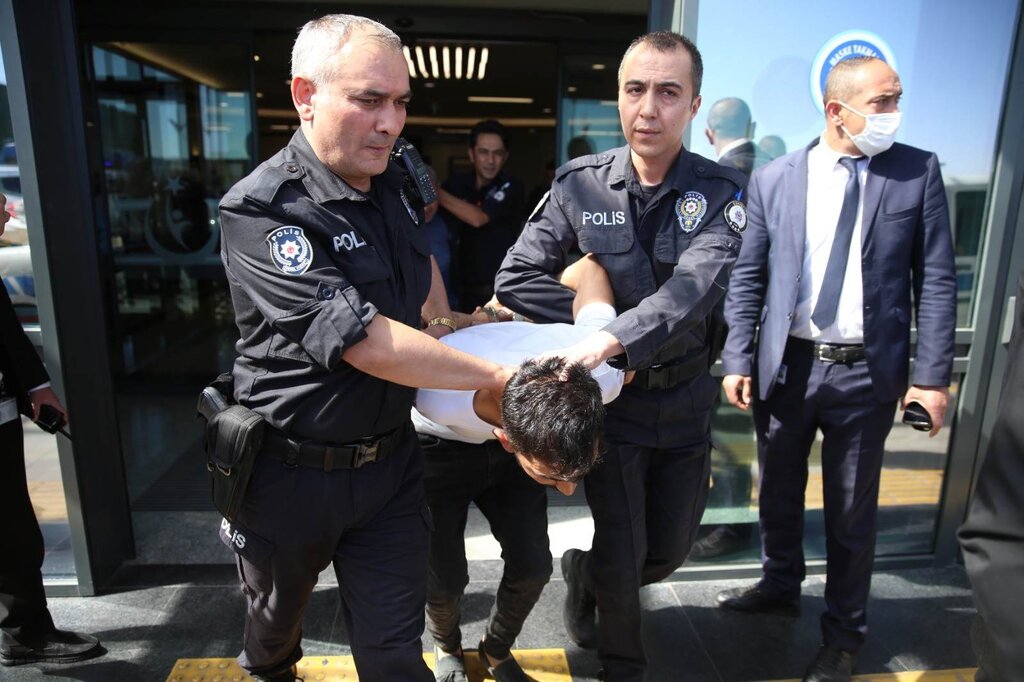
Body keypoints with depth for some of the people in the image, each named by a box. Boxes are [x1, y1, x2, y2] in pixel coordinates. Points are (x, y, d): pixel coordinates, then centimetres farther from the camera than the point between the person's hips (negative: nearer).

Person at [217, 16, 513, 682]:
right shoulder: (261, 209, -23)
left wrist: (444, 322, 12)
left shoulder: (392, 184, 0)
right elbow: (365, 342, -31)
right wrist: (498, 375, -25)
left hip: (391, 459, 4)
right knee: (277, 614, 27)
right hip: (293, 471, -3)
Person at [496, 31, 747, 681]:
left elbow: (695, 286, -26)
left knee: (672, 548, 17)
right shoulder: (580, 183, -8)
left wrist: (609, 338, -40)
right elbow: (517, 277, -12)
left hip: (686, 400, 2)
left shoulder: (722, 193, -9)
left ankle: (583, 572, 51)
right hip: (610, 396, -2)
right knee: (622, 556, 8)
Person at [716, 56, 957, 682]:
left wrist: (932, 376, -7)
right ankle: (781, 586, 46)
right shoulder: (774, 179, 0)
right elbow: (748, 278, 1)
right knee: (779, 492, 19)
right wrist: (739, 360, -4)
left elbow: (936, 280, -2)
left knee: (852, 512, 12)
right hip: (786, 366, 2)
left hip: (868, 373, -1)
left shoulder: (918, 172, -1)